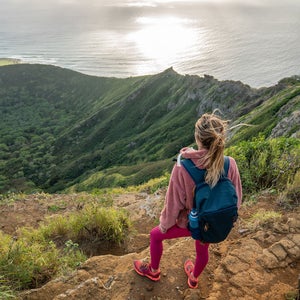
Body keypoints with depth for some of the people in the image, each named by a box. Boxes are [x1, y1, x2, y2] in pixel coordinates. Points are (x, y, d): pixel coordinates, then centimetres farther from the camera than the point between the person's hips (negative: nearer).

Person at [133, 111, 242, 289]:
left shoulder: (183, 167, -34)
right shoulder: (230, 164, -24)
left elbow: (174, 202, -20)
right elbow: (236, 199, -8)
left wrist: (164, 224, -1)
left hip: (190, 222, -3)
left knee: (156, 235, 26)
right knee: (203, 249, 34)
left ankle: (153, 271, 52)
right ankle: (194, 279, 63)